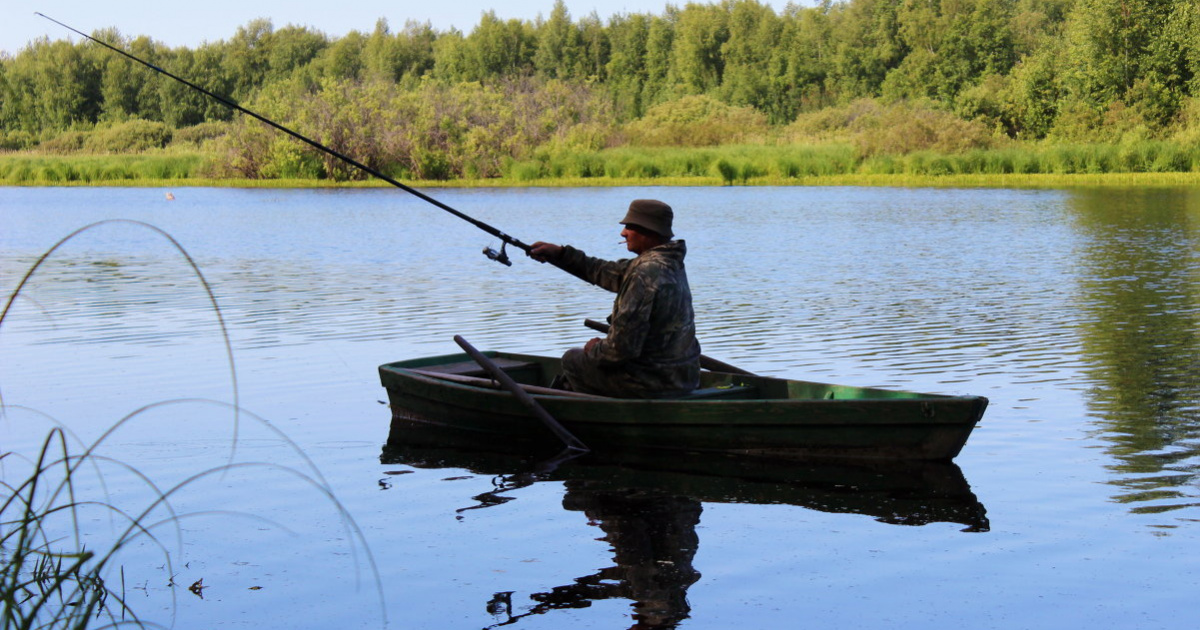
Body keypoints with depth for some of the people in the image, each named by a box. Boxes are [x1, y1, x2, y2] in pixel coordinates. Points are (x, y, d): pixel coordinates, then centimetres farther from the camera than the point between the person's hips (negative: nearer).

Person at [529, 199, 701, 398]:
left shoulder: (646, 273, -24)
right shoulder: (671, 263, 7)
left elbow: (622, 347, -26)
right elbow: (607, 272, 17)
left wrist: (595, 350, -4)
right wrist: (559, 254, 16)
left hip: (653, 382, -9)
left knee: (572, 359, 12)